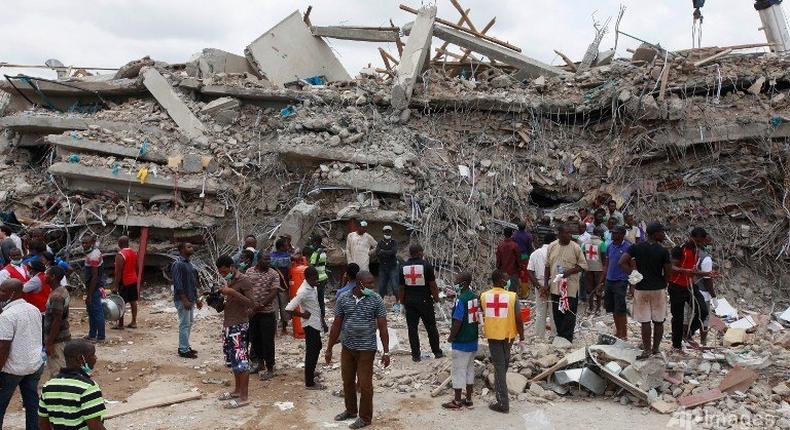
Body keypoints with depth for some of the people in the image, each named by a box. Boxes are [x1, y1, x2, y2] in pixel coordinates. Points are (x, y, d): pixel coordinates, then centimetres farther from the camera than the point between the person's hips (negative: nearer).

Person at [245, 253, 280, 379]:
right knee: (254, 339, 16)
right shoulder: (249, 272, 4)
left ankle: (270, 369, 10)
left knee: (268, 342, 1)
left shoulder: (273, 274, -5)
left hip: (267, 313, -3)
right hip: (252, 312, 3)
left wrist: (261, 305, -20)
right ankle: (258, 361, 36)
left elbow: (274, 293, -12)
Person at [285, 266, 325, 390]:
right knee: (312, 352, -1)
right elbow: (289, 308, -33)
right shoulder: (303, 292, -28)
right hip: (310, 324, -9)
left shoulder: (313, 286, -1)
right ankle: (309, 383, 9)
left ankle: (310, 372, 44)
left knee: (317, 347, 25)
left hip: (315, 322, 9)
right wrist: (302, 315, -20)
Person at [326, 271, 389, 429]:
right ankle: (350, 410, 39)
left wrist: (386, 352, -11)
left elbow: (382, 327, -8)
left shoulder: (376, 300, -9)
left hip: (366, 349, -3)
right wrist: (329, 349, 5)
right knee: (347, 382, 17)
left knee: (365, 385, 4)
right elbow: (336, 325, 3)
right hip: (347, 348, 3)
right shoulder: (343, 299, -3)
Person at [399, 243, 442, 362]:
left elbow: (401, 287, 5)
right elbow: (432, 285, -8)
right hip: (424, 300, -3)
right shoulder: (426, 265, -9)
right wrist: (436, 298, 4)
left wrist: (402, 301, 14)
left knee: (412, 328, 7)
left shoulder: (404, 267, 1)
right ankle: (437, 352, 18)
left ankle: (415, 355, 8)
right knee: (431, 327, 9)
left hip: (410, 301, 3)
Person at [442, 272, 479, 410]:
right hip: (473, 340, 8)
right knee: (470, 368, 16)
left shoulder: (461, 300, -21)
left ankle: (457, 401, 12)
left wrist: (451, 337, -8)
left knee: (458, 370, 3)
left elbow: (457, 322, -23)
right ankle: (468, 399, 24)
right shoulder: (475, 297, 3)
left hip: (461, 342, -8)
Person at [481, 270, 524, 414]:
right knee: (503, 364, 22)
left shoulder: (484, 296, -8)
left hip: (492, 335, 0)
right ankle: (500, 389, 44)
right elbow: (518, 319, -12)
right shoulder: (512, 296, -14)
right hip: (508, 334, 0)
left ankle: (503, 403, 0)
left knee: (499, 366, 3)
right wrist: (521, 338, -3)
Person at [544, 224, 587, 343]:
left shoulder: (575, 247, -8)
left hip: (571, 287, -4)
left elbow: (583, 265, -5)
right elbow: (547, 266, 10)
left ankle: (567, 339, 8)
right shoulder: (551, 247, 3)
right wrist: (546, 283, 7)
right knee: (557, 313, 13)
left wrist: (570, 271, -19)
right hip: (555, 286, 4)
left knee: (569, 314, 0)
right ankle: (560, 335, 28)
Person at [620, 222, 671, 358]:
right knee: (658, 321, 12)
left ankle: (647, 349, 10)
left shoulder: (636, 248, -3)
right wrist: (662, 284, 13)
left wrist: (632, 275, -1)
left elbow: (622, 262, -11)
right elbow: (668, 273, -6)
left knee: (645, 321, 5)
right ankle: (655, 348, 20)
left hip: (641, 289, 1)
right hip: (659, 289, -1)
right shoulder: (663, 251, -9)